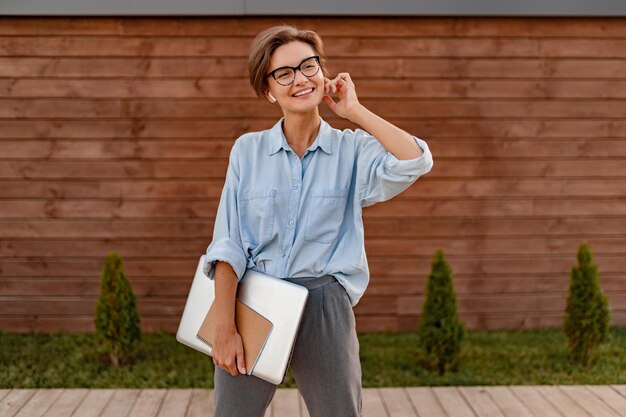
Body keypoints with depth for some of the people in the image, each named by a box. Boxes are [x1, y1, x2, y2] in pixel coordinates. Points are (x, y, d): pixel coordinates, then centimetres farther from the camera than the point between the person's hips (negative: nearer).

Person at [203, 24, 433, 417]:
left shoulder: (353, 150, 1)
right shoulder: (247, 150, 3)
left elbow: (416, 161, -19)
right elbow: (227, 244, -1)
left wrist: (354, 110, -9)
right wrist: (225, 328, -9)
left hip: (324, 309, 0)